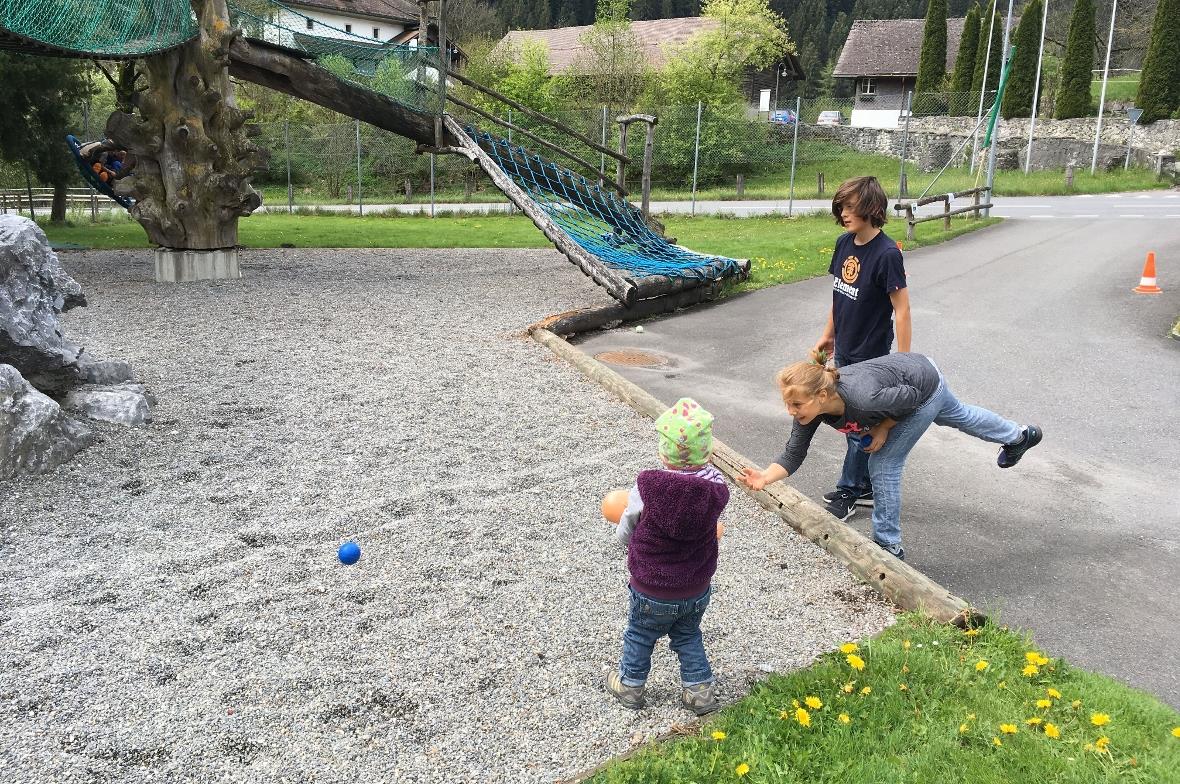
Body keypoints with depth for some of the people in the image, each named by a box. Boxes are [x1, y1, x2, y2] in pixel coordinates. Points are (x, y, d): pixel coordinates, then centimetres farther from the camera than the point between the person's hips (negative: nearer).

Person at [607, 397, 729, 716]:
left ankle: (630, 684, 43)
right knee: (688, 636, 29)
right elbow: (711, 524, -1)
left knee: (639, 636, 24)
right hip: (698, 589, 3)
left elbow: (623, 535, -12)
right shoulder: (717, 486, -19)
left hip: (652, 592, -2)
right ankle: (699, 689, 35)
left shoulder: (646, 488, -27)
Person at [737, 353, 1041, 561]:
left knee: (884, 465, -7)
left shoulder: (863, 398, -45)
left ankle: (889, 547, 12)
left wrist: (885, 427, -19)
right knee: (958, 416, 33)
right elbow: (792, 457, -23)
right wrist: (764, 477, -39)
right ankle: (1019, 437, 64)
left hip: (925, 386, -7)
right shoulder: (810, 405, -27)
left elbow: (911, 396, -26)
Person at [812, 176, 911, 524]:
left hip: (870, 357, -8)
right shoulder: (844, 243, 1)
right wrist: (827, 336, 16)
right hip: (844, 351, 8)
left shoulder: (887, 254, -20)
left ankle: (849, 490, 19)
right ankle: (866, 487, 30)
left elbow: (902, 309, -18)